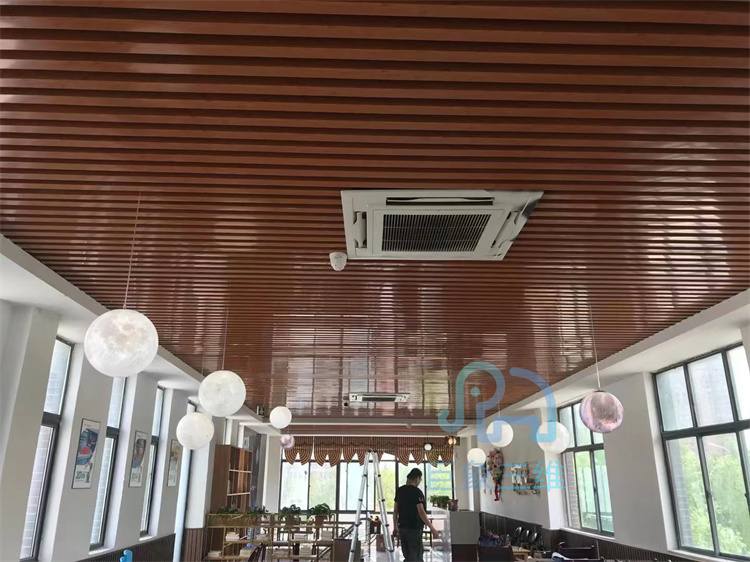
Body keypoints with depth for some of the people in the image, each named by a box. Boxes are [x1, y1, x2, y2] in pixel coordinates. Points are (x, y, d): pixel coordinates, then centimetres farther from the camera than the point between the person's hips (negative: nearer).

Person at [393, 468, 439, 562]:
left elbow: (395, 510, 12)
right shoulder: (417, 492, -14)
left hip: (402, 527, 7)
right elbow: (421, 512, -20)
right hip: (414, 528, -7)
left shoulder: (399, 491, 8)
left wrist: (395, 527, 20)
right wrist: (432, 529, -18)